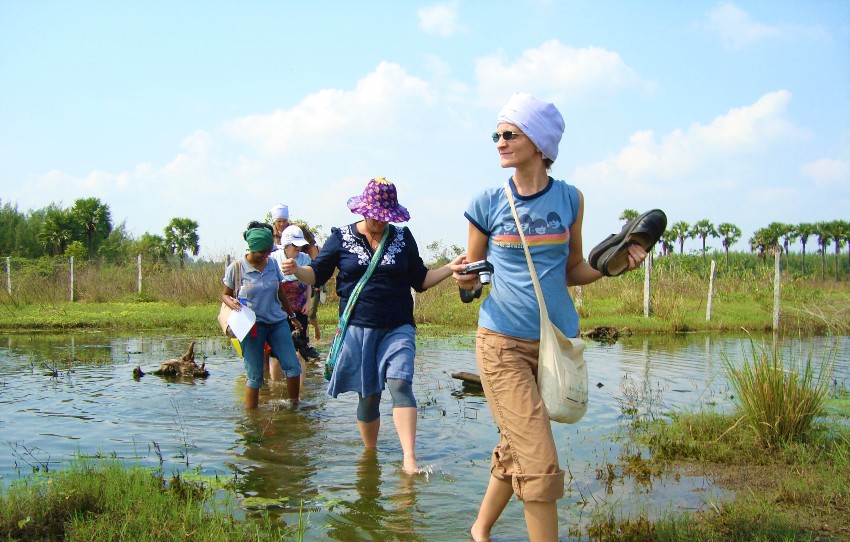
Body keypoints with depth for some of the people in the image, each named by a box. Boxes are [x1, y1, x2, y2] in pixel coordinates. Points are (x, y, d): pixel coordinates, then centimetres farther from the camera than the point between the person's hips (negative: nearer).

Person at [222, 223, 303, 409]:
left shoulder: (273, 265, 6)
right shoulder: (236, 267, -5)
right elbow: (225, 295, 3)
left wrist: (291, 316, 24)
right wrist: (232, 303, -19)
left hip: (277, 322, 4)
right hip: (252, 325, -4)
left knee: (293, 367, -3)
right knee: (255, 376, -2)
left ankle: (294, 406, 13)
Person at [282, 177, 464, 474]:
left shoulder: (403, 237, 7)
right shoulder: (341, 238, 4)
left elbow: (421, 280, 12)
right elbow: (317, 275, 6)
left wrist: (452, 267, -2)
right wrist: (296, 269, -15)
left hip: (397, 329, 0)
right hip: (357, 329, 0)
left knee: (400, 383, -19)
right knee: (368, 395, 6)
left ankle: (409, 459, -23)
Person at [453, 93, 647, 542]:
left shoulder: (569, 199, 3)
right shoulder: (487, 204, -2)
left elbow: (573, 270, 11)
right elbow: (473, 275, 6)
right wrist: (463, 278, -16)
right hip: (502, 344, -3)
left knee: (515, 450, 15)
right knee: (539, 463, -10)